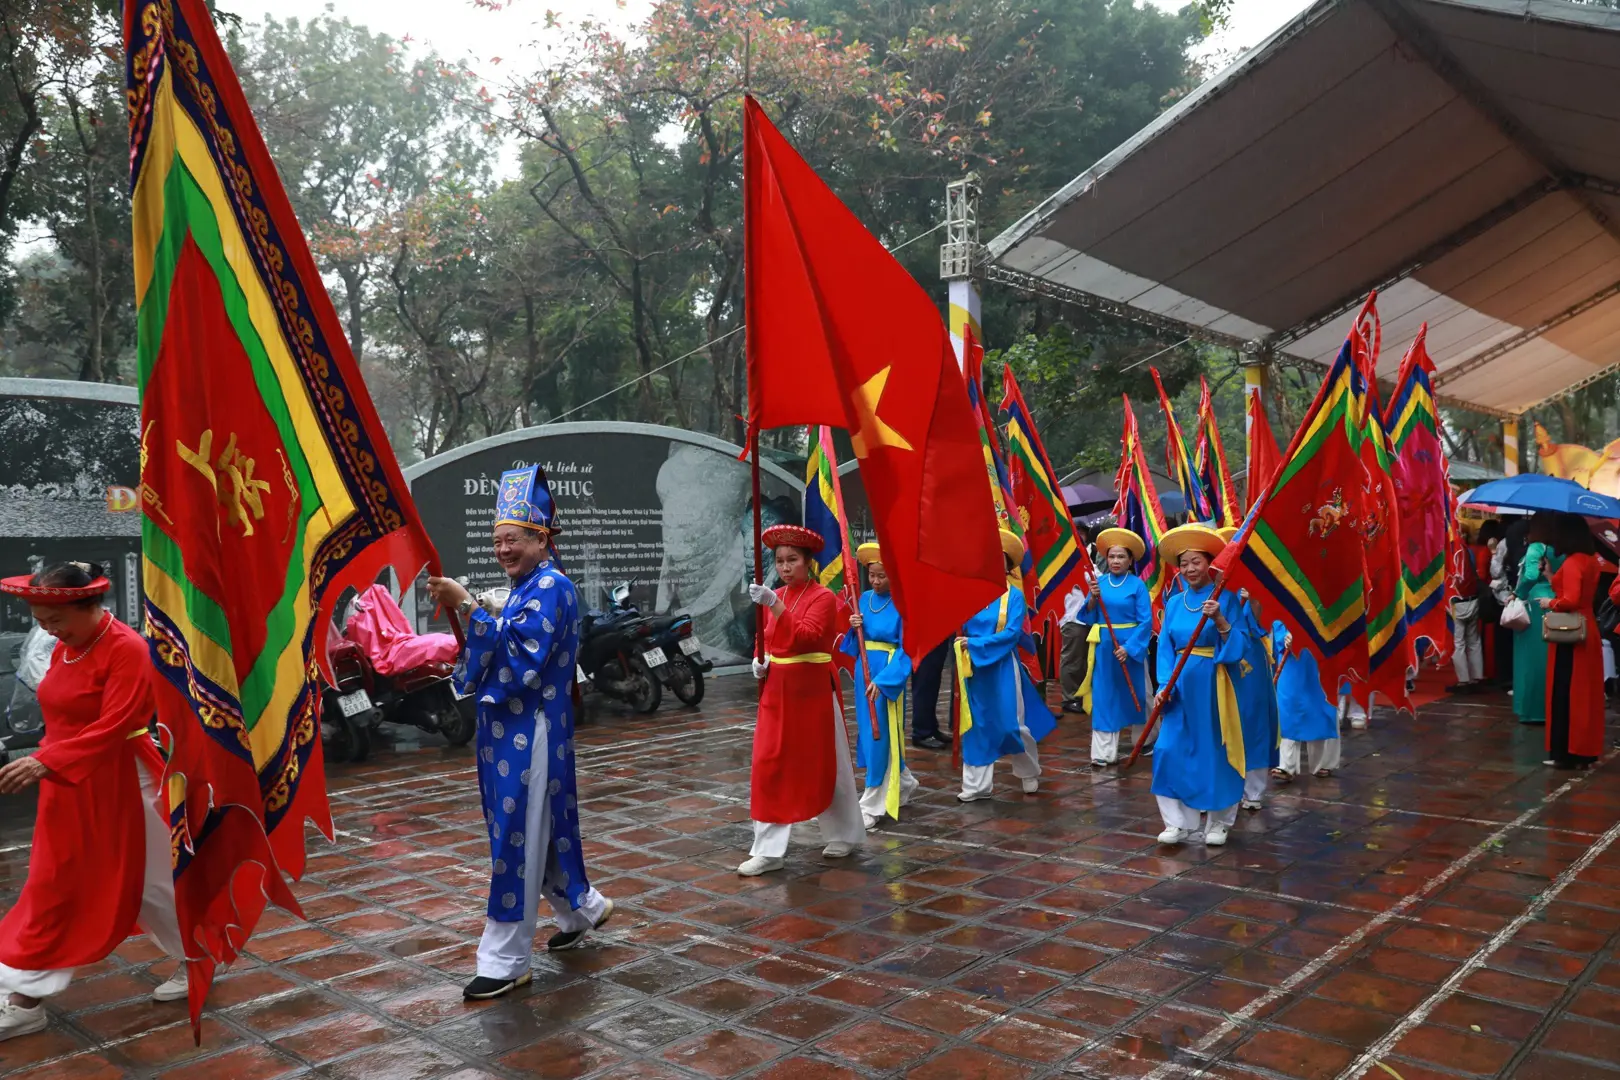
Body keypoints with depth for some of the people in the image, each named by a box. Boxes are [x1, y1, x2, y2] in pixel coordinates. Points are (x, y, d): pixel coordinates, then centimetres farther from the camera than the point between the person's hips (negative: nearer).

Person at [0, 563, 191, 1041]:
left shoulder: (127, 648, -20)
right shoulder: (64, 648, 5)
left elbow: (112, 727, -27)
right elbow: (64, 717, 12)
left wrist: (45, 762, -34)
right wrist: (45, 764, 8)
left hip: (120, 784, -8)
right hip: (69, 786, 8)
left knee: (148, 882, 5)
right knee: (51, 889, 12)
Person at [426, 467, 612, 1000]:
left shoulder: (552, 587, -13)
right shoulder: (518, 591, 15)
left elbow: (519, 655, -26)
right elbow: (493, 656, 17)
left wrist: (468, 607, -27)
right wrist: (480, 612, 3)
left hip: (531, 733, -9)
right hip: (505, 728, 9)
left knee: (517, 837, -4)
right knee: (541, 829, 19)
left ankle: (505, 960, 6)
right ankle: (581, 907, 38)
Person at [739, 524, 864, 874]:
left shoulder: (823, 597, -11)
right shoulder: (775, 596, 8)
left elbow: (806, 637, -26)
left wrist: (774, 605, -33)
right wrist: (761, 660, 1)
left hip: (813, 689, -6)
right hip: (777, 689, 6)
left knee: (825, 765, 7)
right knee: (770, 766, 1)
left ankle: (845, 835, 28)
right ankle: (769, 850, 7)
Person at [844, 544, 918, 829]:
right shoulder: (864, 598, 7)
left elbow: (906, 648, -15)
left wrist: (883, 679, -23)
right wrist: (854, 628, -7)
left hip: (888, 673, -7)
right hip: (864, 671, 7)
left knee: (880, 736, -5)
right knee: (869, 734, 15)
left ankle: (871, 805, 1)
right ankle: (904, 782, 36)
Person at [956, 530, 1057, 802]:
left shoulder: (1015, 595, -6)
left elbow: (1012, 633, -15)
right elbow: (963, 626, 3)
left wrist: (975, 643, -16)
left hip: (1003, 668, -4)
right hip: (975, 667, 4)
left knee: (1012, 723, 4)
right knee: (977, 725, 6)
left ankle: (1030, 775, 27)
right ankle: (976, 785, 13)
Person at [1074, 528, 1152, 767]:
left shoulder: (1137, 584, -5)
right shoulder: (1099, 583, 4)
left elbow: (1145, 621, -9)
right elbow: (1088, 617, 4)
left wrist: (1129, 646, -17)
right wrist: (1093, 598, -14)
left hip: (1130, 645, -2)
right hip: (1104, 646, 2)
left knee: (1135, 693, 11)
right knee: (1104, 696, 0)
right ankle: (1103, 753, 1)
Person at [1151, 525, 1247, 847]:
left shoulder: (1225, 599, -3)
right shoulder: (1174, 602, 8)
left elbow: (1239, 646, -10)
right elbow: (1166, 647, 6)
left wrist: (1220, 621, -25)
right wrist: (1164, 684, -5)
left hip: (1213, 685, -4)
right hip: (1180, 685, 4)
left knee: (1215, 751, 4)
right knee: (1170, 750, -2)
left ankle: (1219, 823, 20)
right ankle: (1178, 823, 8)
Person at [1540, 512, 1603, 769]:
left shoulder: (1572, 562, -17)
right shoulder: (1591, 559, 9)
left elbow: (1570, 600, -25)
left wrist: (1550, 603, -7)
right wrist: (1551, 575, 14)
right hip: (1586, 630, 9)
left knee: (1565, 693, -2)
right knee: (1585, 693, 12)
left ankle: (1565, 753, 3)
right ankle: (1584, 751, 18)